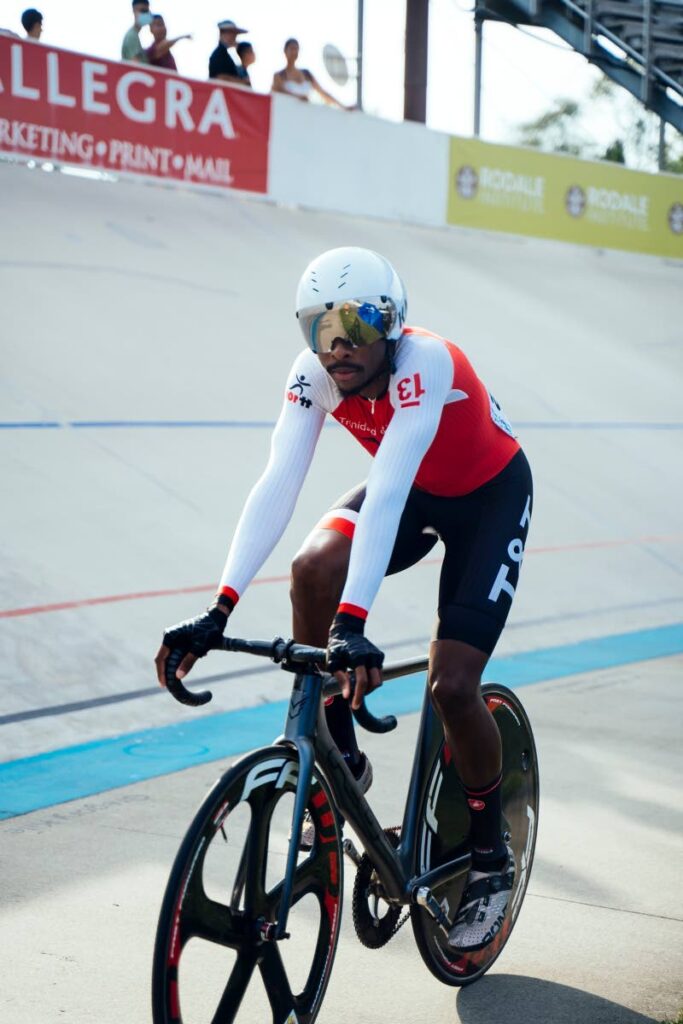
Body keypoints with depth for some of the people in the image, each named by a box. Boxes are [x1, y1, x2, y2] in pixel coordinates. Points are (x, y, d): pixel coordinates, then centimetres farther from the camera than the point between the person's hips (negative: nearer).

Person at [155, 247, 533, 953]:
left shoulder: (425, 362, -36)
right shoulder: (315, 373, -21)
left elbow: (385, 495, -47)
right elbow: (277, 484, -30)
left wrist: (353, 623, -56)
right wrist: (219, 609, -41)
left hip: (490, 496, -5)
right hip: (415, 493, 5)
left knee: (452, 688, -16)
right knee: (313, 569, -25)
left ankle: (491, 856, 8)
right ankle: (340, 759, -6)